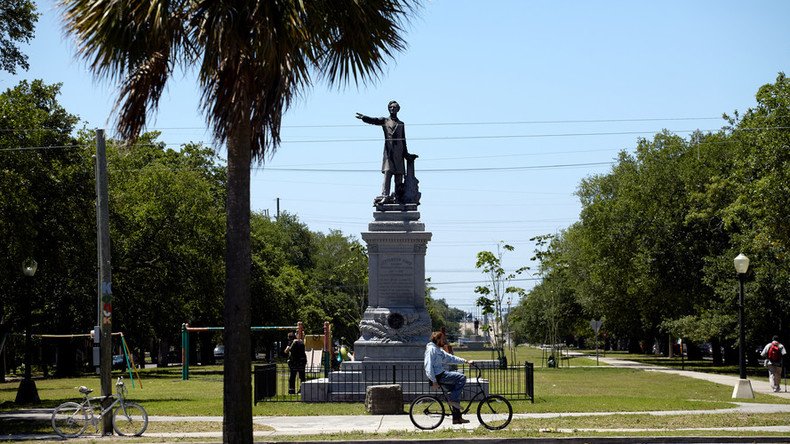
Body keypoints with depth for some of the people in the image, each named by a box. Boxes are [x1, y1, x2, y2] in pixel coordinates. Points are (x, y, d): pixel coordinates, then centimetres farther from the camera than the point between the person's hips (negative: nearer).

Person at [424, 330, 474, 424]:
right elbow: (428, 366, -20)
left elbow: (451, 358, 21)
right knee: (462, 377, -16)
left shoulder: (439, 350, 20)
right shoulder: (431, 349, -13)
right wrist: (434, 381, -23)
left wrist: (466, 361, 13)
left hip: (441, 374, 11)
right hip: (438, 376, -11)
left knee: (456, 390, 11)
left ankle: (457, 417, 13)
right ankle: (453, 400, -11)